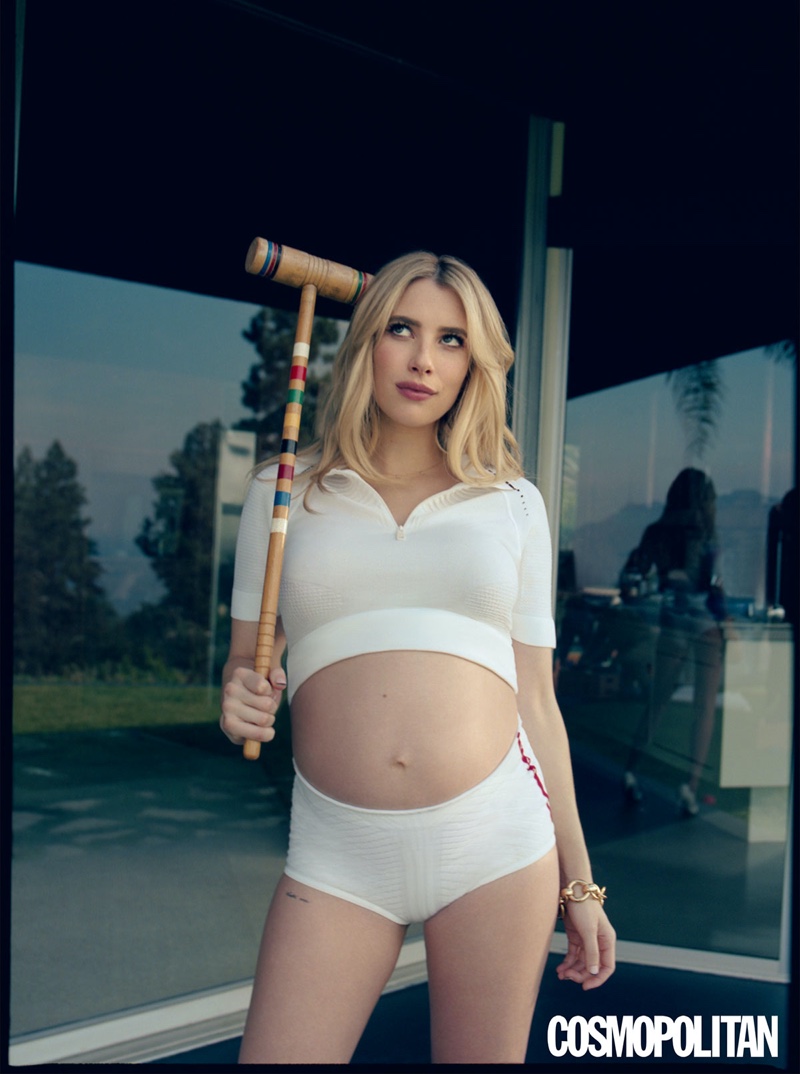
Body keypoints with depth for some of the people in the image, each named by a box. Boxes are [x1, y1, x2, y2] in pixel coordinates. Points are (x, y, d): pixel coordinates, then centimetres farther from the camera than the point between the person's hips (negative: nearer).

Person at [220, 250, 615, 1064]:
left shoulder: (512, 503, 8)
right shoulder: (285, 494, 8)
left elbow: (536, 699, 9)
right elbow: (243, 665, 14)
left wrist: (578, 881, 9)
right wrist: (240, 699, -10)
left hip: (497, 840, 0)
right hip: (339, 852, 0)